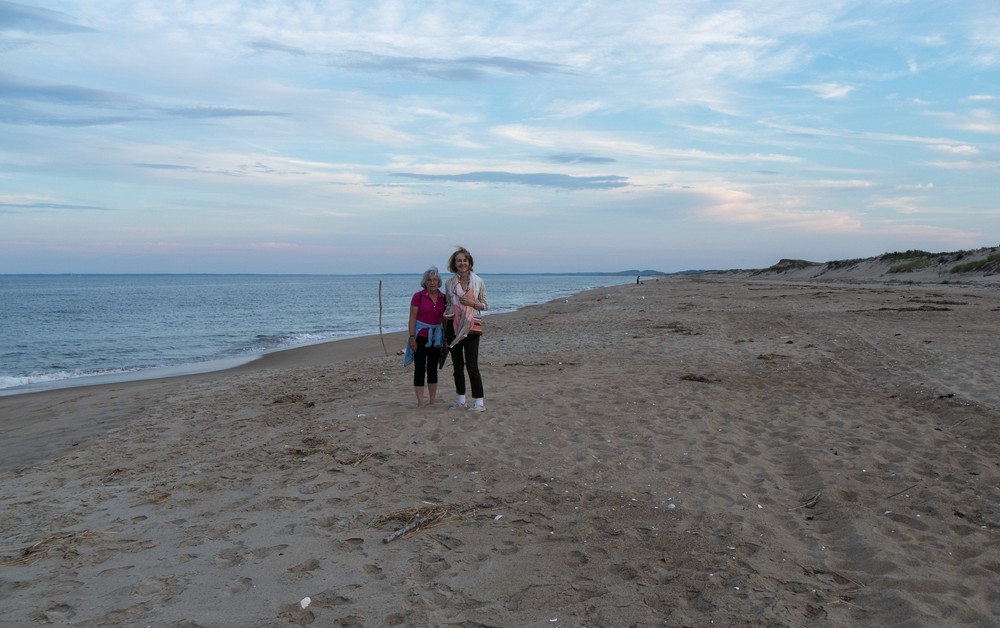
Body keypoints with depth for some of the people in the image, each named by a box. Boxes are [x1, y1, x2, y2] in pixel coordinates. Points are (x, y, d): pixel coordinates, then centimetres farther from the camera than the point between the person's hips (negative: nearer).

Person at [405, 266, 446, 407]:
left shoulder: (443, 298, 5)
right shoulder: (418, 296, -7)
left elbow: (445, 319, 10)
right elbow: (412, 318, -8)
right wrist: (412, 337, -14)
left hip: (436, 336, 4)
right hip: (421, 336, -4)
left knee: (433, 368, 11)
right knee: (419, 369, -3)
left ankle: (432, 401, 20)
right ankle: (420, 402, 0)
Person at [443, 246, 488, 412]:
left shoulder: (478, 281, -1)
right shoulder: (449, 283, 6)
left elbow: (485, 305, 4)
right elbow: (448, 306, 13)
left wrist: (472, 303, -14)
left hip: (471, 326, -3)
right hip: (453, 325, 3)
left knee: (471, 365, -8)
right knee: (457, 365, 9)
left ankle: (479, 401, 0)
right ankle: (461, 400, 19)